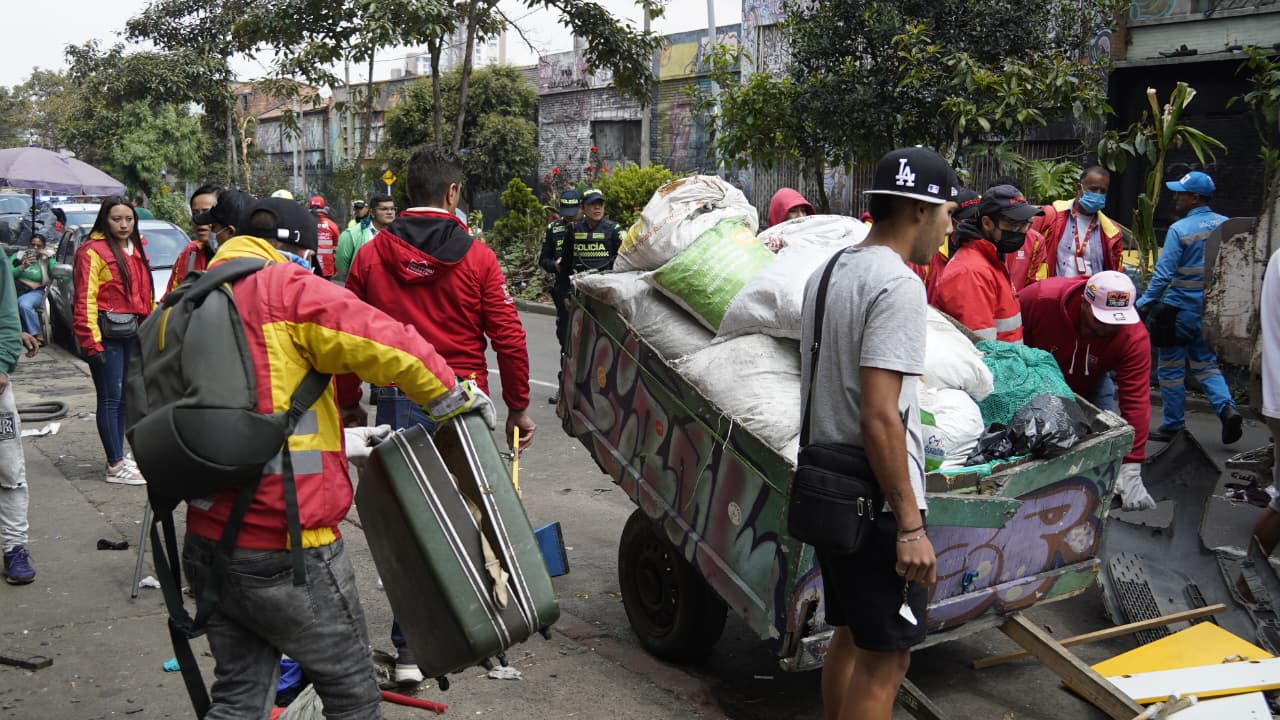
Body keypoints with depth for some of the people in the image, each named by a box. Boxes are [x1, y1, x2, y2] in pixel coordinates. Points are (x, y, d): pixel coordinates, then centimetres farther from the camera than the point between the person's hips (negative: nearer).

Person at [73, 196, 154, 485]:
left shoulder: (136, 250, 15)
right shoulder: (93, 251, -10)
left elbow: (145, 293, 18)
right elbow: (85, 301, -15)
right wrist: (92, 342, -19)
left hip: (132, 332, 8)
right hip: (107, 334, -8)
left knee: (124, 397, 14)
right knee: (110, 399, -4)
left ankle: (119, 456, 24)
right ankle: (115, 465, 1)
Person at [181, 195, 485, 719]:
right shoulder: (285, 287, -10)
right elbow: (381, 343, -18)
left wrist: (348, 440, 22)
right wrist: (448, 393, -2)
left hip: (208, 542, 8)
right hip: (284, 549, -8)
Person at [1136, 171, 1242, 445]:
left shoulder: (1179, 230, -15)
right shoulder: (1226, 226, 3)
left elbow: (1163, 274, -18)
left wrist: (1143, 304, -11)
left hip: (1180, 309, -6)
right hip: (1210, 310, 6)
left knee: (1171, 369, 6)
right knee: (1206, 363, 19)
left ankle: (1173, 426, 14)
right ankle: (1227, 408, -2)